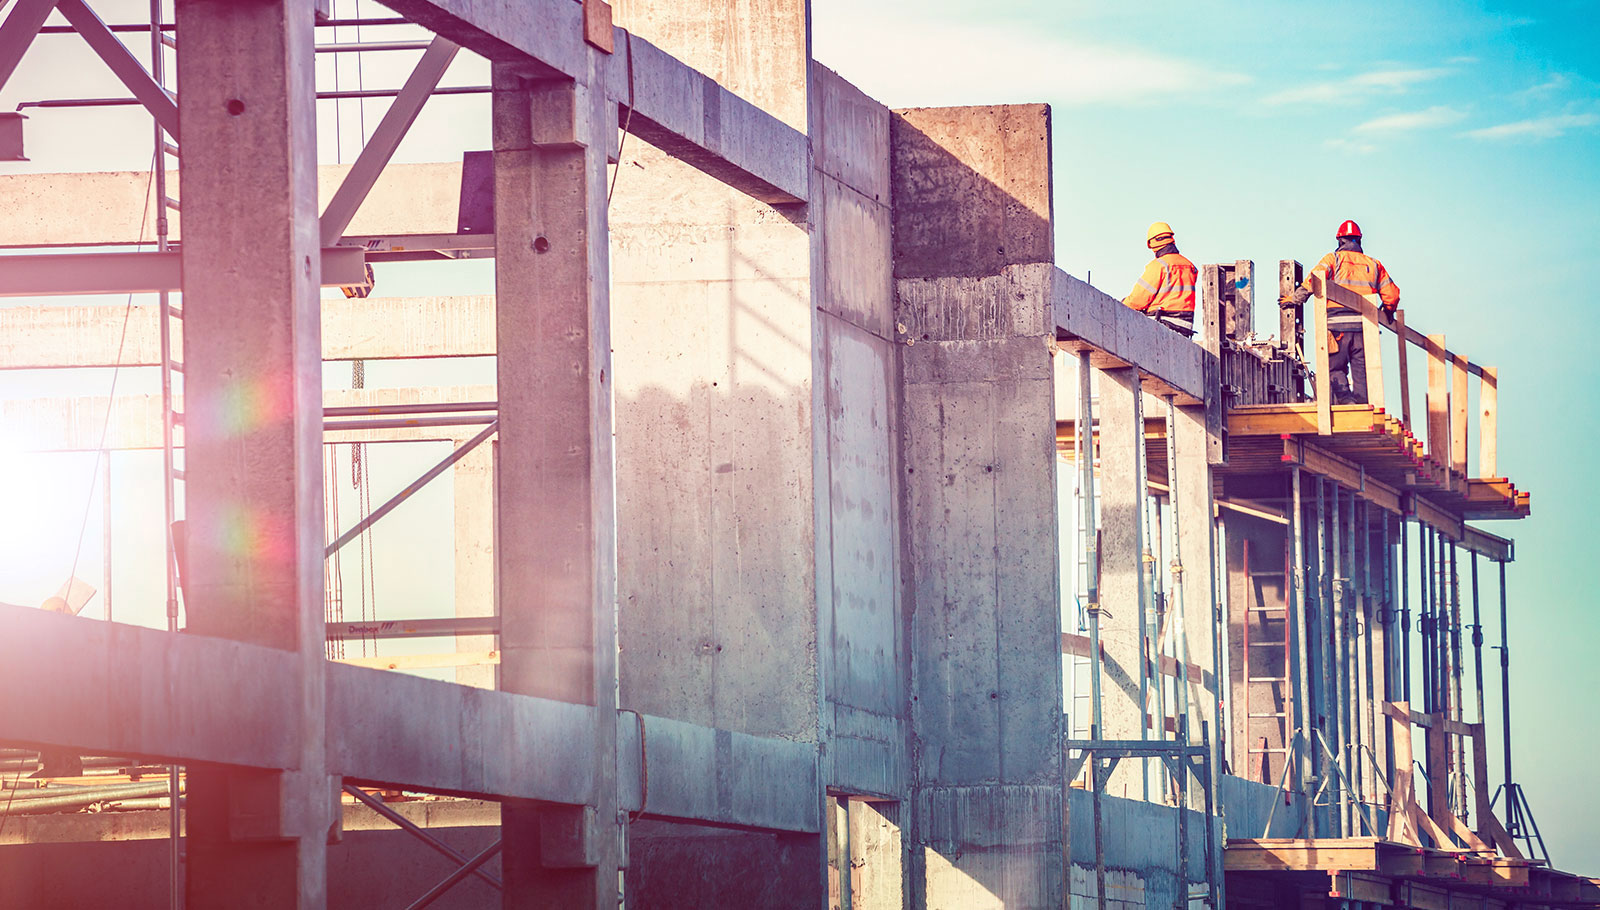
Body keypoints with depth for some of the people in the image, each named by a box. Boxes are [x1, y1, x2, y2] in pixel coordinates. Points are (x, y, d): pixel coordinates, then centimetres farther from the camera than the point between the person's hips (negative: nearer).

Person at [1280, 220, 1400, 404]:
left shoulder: (1333, 259, 5)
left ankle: (1344, 397, -20)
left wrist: (1295, 298, -2)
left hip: (1338, 323, -3)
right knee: (1361, 370, 7)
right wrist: (1388, 312, 35)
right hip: (1363, 323, 3)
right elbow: (1391, 294, 16)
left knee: (1335, 368, 3)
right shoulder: (1373, 264, 15)